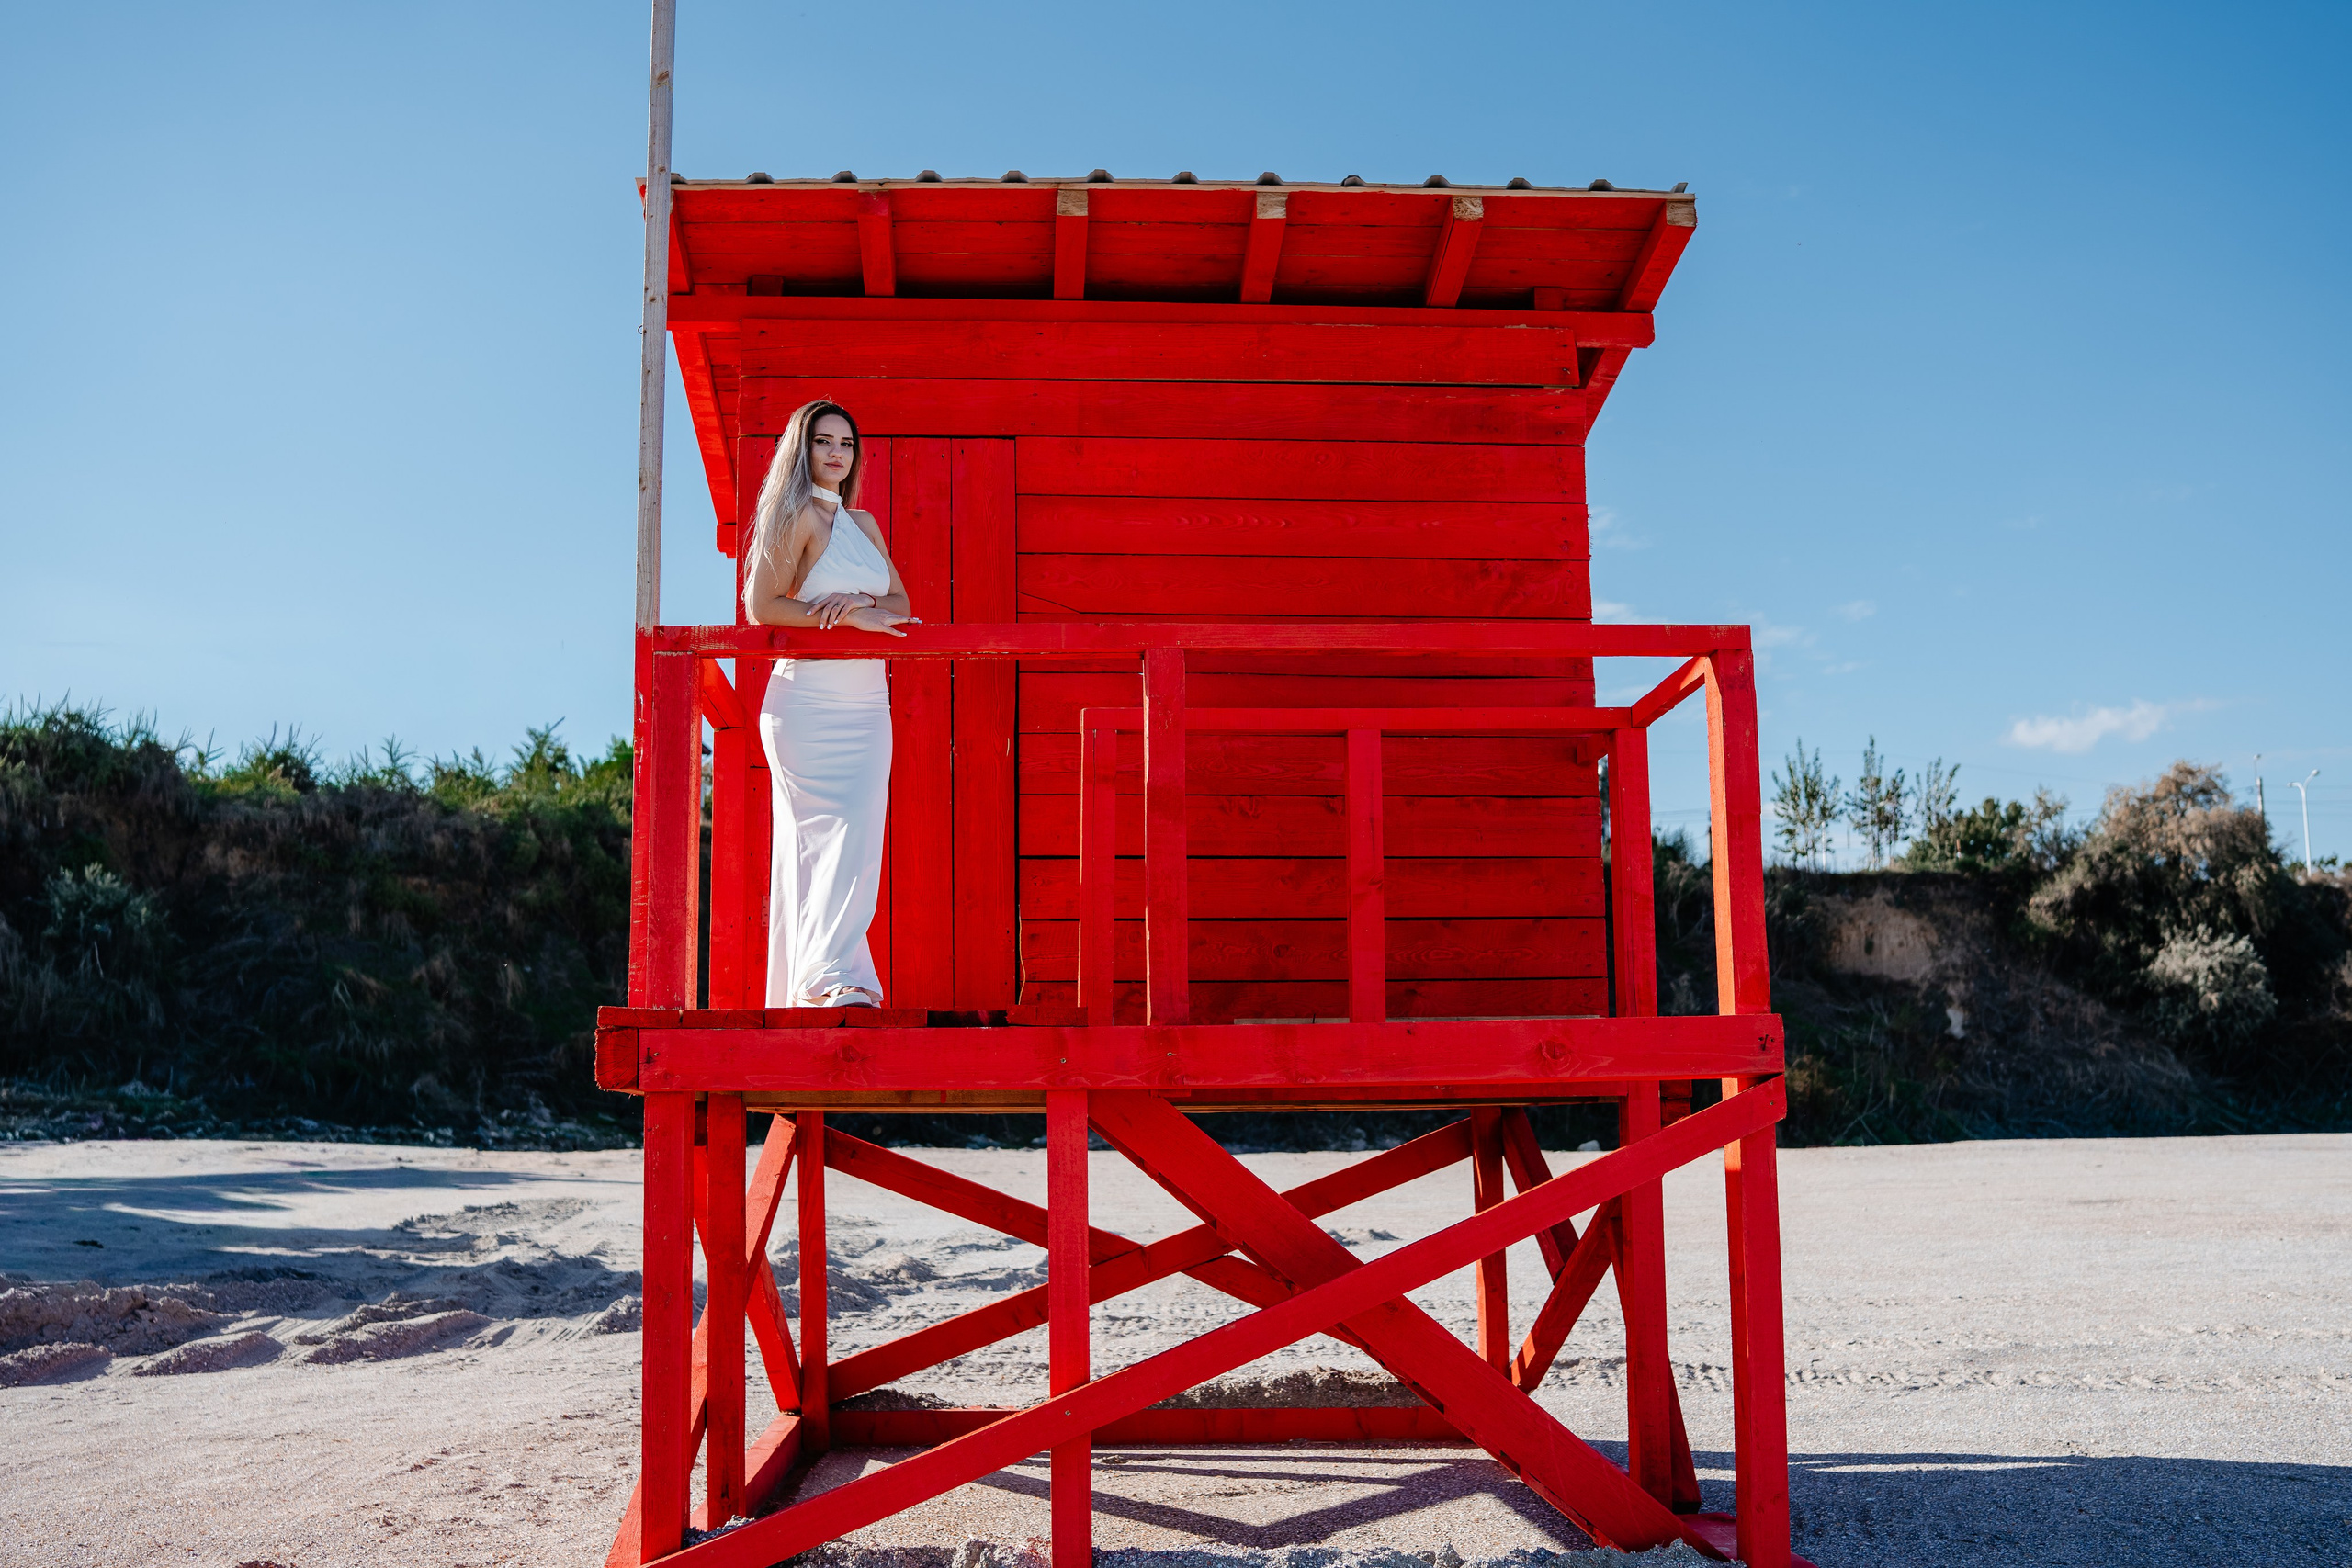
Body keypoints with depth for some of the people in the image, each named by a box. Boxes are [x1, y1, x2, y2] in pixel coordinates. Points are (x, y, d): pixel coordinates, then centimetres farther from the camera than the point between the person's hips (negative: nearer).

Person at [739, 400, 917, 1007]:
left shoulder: (863, 523, 19)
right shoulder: (799, 515, -2)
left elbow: (900, 603, 17)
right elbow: (761, 606, -10)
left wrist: (862, 600, -6)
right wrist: (849, 617, -13)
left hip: (866, 708, 6)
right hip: (806, 701, -6)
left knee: (858, 838, -2)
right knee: (835, 834, -18)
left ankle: (809, 985, 0)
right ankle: (832, 978, -22)